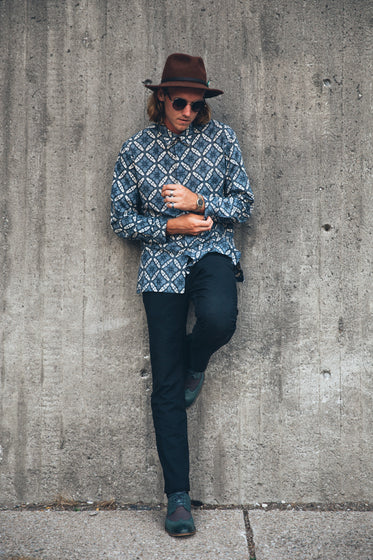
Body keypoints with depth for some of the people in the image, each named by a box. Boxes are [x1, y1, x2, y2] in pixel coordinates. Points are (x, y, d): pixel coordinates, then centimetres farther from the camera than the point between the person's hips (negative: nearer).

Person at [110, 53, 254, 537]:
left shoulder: (221, 138, 4)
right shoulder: (136, 149, 4)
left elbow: (244, 204, 3)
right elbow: (121, 220, 5)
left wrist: (199, 202, -13)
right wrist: (171, 226, -8)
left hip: (213, 252, 0)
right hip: (161, 264, 0)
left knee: (219, 319, -36)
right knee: (166, 387, -2)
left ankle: (194, 361, 5)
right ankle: (178, 496, 10)